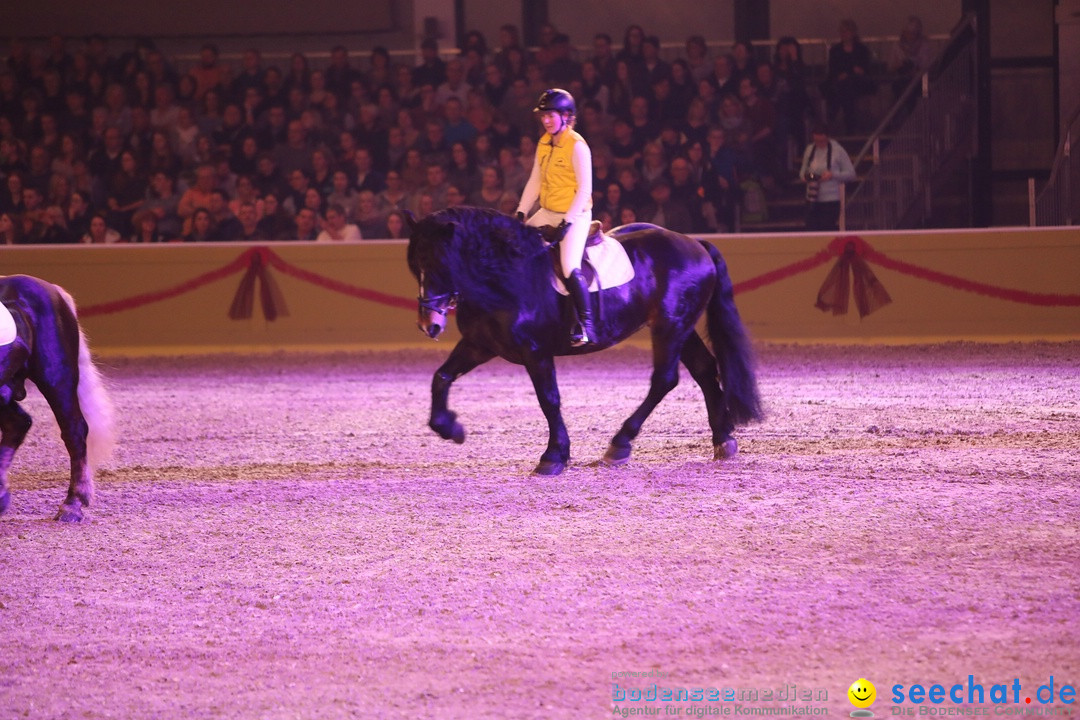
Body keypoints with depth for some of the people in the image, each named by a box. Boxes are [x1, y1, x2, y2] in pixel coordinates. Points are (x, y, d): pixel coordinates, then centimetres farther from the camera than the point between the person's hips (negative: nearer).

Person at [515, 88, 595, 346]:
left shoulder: (577, 146, -15)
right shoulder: (544, 144, 8)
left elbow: (585, 188, -17)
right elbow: (535, 181, 15)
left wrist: (567, 222, -20)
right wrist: (521, 213, 6)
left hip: (575, 215, -8)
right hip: (548, 213, 8)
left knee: (570, 267, -21)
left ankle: (586, 323, -11)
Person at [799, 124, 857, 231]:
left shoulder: (838, 150, -4)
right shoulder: (810, 149, 8)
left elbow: (851, 174, -1)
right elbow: (803, 169, 19)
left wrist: (832, 175, -16)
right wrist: (804, 176, -6)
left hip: (831, 199, -4)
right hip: (812, 199, 4)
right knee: (811, 228, -1)